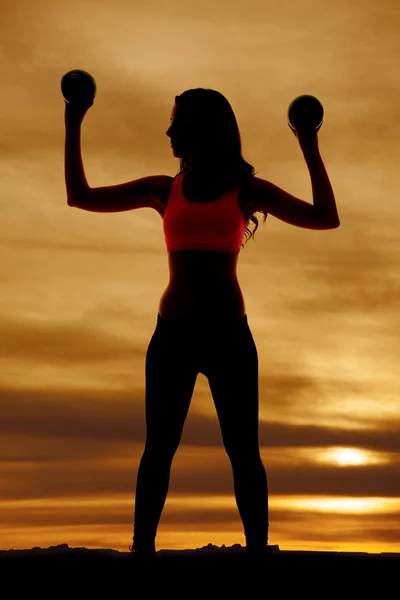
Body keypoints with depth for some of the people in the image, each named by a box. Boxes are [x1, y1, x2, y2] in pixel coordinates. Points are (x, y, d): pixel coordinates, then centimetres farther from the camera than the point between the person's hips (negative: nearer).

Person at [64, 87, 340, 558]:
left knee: (243, 451, -3)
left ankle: (258, 549, -1)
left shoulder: (247, 190, 6)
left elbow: (326, 218, 1)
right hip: (172, 336, 2)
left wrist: (309, 148, -1)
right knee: (158, 449, 0)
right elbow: (80, 197, 14)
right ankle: (142, 549, 3)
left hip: (230, 336, -1)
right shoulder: (163, 190, 11)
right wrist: (73, 128, 13)